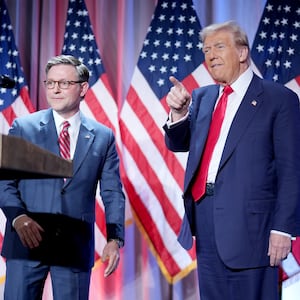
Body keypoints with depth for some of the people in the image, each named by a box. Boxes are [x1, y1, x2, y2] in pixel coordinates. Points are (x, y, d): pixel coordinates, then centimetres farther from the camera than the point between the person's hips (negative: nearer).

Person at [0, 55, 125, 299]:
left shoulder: (103, 137, 7)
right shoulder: (23, 128, 5)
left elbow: (112, 193, 7)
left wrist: (115, 239, -5)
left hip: (77, 245, 1)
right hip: (28, 240, 0)